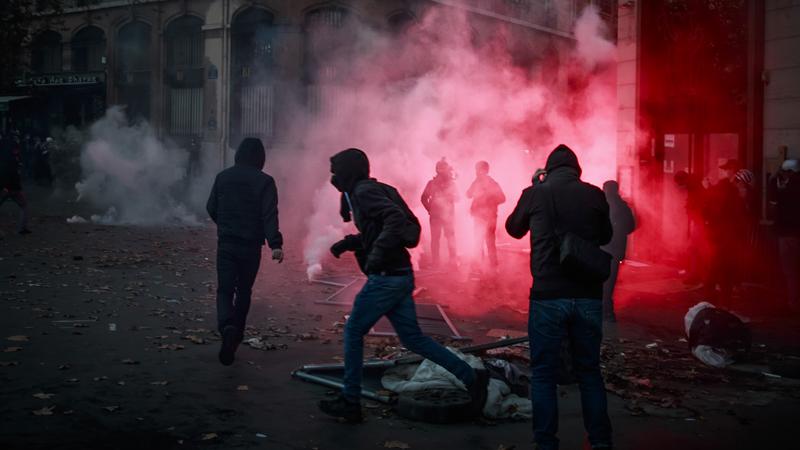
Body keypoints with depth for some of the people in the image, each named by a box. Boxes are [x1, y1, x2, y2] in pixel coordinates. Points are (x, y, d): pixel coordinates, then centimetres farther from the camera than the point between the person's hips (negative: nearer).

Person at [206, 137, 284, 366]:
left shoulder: (223, 177, 4)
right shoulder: (265, 182, -7)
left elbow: (211, 208, 12)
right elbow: (270, 215, -17)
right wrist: (275, 244, -23)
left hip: (226, 244, 1)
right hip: (251, 246, -1)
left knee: (225, 289, 1)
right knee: (244, 291, 15)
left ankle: (227, 327, -26)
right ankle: (236, 335, 24)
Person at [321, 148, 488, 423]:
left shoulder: (364, 191, -11)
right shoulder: (363, 191, 18)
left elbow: (395, 218, -26)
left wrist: (376, 257, -27)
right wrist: (349, 243, 16)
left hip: (386, 277, -9)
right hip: (399, 276, 9)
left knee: (353, 332, 4)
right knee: (412, 338, 12)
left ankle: (350, 402, 13)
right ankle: (471, 377, 12)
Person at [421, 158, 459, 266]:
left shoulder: (451, 183, 11)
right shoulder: (432, 183, 7)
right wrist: (429, 209, -6)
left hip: (448, 214, 1)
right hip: (435, 214, -1)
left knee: (451, 237, -2)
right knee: (435, 238, -2)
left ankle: (453, 261, -1)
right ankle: (435, 263, -2)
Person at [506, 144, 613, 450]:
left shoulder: (535, 194, -2)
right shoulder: (595, 194, 2)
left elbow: (514, 229, 16)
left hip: (548, 296, -2)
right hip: (588, 296, 2)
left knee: (544, 374, 7)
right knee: (589, 371, 14)